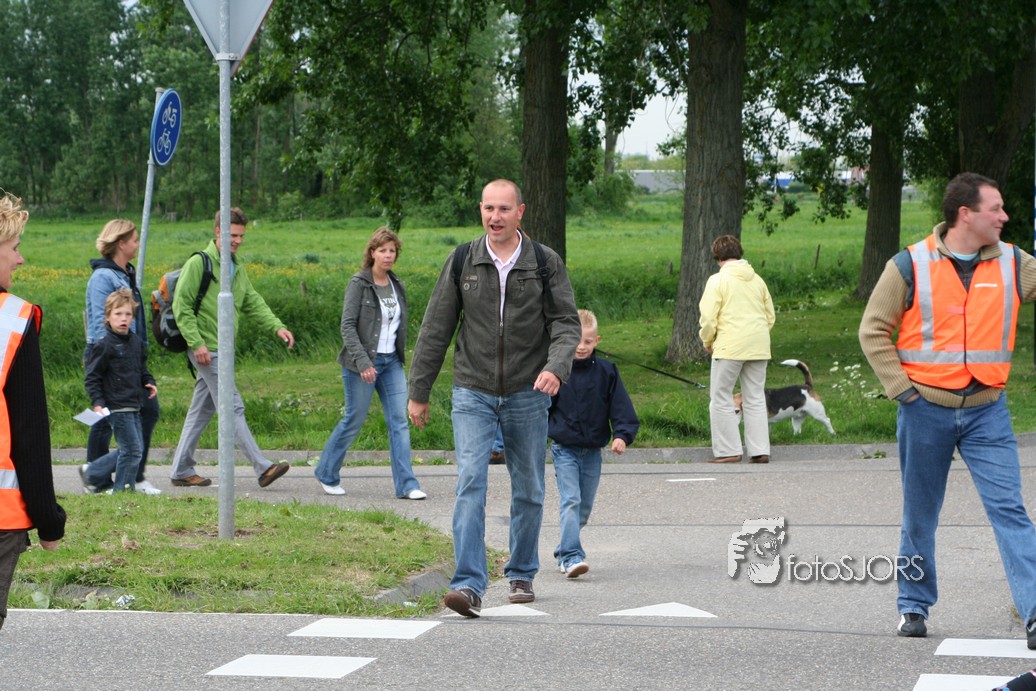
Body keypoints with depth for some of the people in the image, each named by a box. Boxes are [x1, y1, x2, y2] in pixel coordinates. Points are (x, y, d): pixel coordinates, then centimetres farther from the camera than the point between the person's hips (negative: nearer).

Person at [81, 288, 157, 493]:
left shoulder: (136, 343, 12)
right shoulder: (104, 346, -11)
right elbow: (92, 377, -10)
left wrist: (149, 382, 7)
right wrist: (97, 402, -18)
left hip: (134, 406, 8)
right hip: (117, 406, -8)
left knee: (132, 449, 13)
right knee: (132, 449, -8)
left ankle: (91, 473, 24)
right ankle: (123, 489, 7)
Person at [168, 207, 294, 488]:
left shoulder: (238, 267, 16)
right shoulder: (198, 263, -10)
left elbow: (253, 302, 17)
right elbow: (181, 306, -12)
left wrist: (276, 326, 1)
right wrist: (196, 342, -19)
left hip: (222, 349, 9)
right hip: (206, 349, -9)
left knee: (202, 410, 12)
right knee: (233, 407, -11)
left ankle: (181, 470, 18)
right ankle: (262, 467, -16)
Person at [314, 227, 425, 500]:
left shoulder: (396, 285, 10)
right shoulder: (359, 283, -9)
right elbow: (347, 325, -14)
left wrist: (400, 356, 15)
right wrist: (362, 362, -21)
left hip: (391, 362, 6)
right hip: (363, 363, -6)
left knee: (399, 421, -3)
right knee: (354, 420, 2)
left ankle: (406, 484, -4)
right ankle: (327, 474, 21)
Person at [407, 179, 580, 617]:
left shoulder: (545, 263, -1)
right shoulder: (462, 262, 1)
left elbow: (566, 322, -4)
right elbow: (435, 330, 5)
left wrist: (556, 367, -24)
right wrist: (418, 392, 6)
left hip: (528, 395, 1)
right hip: (473, 394, -1)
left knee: (528, 491, 10)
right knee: (470, 483, -15)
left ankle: (521, 575, 28)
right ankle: (470, 585, -21)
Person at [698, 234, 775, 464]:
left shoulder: (717, 280, -6)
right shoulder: (757, 280, 11)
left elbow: (708, 318, -10)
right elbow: (770, 316, 16)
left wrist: (707, 342, 6)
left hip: (729, 347, -6)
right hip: (758, 347, 6)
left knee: (721, 398, 4)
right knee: (755, 399, 11)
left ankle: (728, 451, 1)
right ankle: (760, 450, 8)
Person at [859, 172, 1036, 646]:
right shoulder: (911, 265, -5)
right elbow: (873, 331, -1)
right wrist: (901, 389, -8)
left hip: (986, 411, 2)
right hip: (926, 409, -2)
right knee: (920, 514, 10)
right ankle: (914, 604, 24)